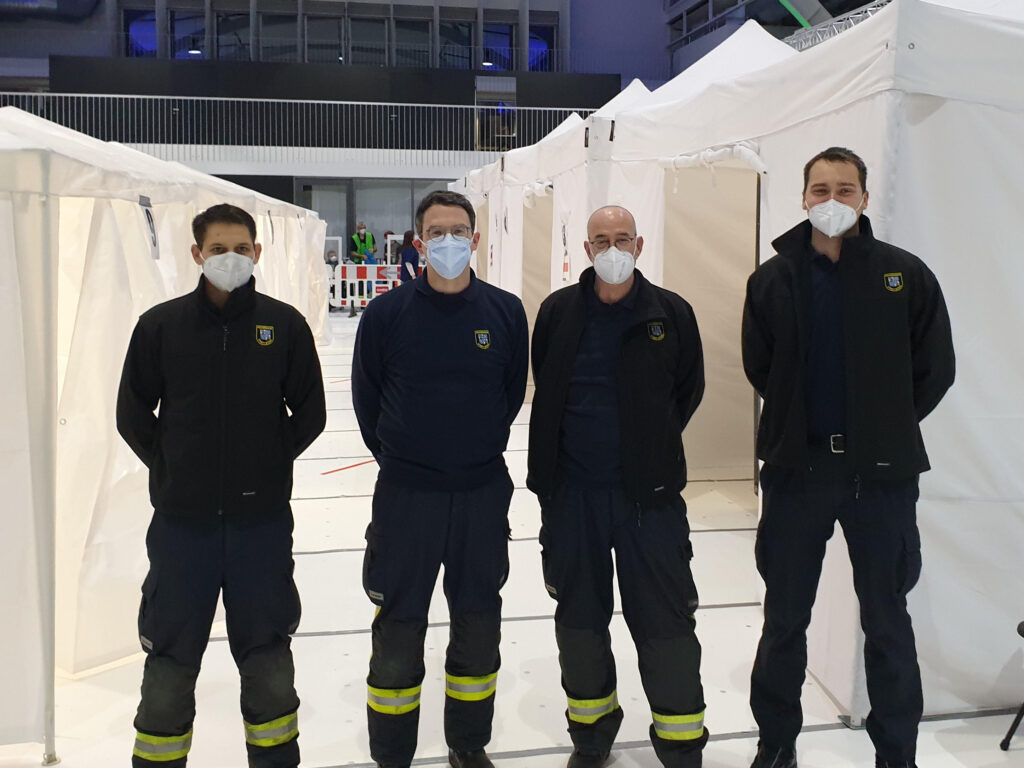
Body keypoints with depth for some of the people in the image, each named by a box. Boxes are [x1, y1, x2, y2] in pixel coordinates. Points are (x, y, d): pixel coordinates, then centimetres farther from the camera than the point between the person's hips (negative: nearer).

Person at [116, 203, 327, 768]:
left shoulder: (284, 324, 0)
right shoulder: (161, 325, 0)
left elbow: (310, 412, 6)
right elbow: (132, 413, 6)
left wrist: (270, 461, -1)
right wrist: (171, 467, -1)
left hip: (262, 517, 0)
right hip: (182, 518, 0)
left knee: (267, 648, 12)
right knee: (171, 650, 8)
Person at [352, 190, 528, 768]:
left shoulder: (506, 311, -2)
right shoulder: (388, 313, -6)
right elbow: (367, 396, 5)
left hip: (483, 494, 2)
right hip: (405, 496, -1)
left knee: (479, 625, 14)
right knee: (398, 632, 6)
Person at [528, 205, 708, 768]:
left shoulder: (671, 313, -2)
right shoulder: (558, 311, 1)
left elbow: (688, 388, 10)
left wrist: (653, 448, 9)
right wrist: (549, 463, 12)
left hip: (648, 492, -2)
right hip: (572, 490, 2)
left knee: (664, 617, 2)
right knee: (580, 615, 13)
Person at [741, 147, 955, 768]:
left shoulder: (905, 275, -2)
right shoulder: (774, 279, 0)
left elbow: (935, 368, 3)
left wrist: (888, 430, 5)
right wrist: (800, 422, 6)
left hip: (881, 472, -1)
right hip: (798, 466, 1)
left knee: (888, 622, 10)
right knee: (785, 618, 12)